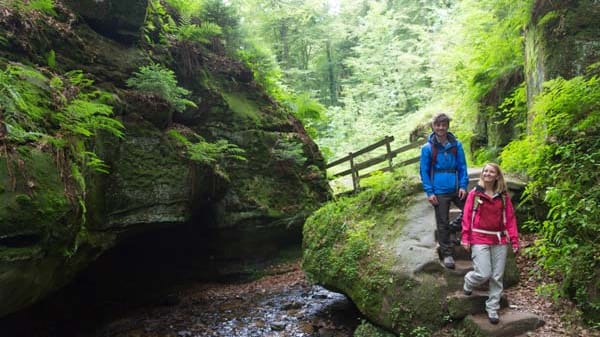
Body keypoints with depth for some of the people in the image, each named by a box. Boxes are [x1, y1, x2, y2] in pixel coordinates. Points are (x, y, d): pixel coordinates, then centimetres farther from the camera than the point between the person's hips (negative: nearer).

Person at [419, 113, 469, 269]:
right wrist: (429, 192, -9)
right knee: (443, 224, 6)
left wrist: (463, 186, -5)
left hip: (456, 189, 2)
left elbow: (462, 167, 5)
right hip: (439, 192, -2)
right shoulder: (427, 148, -4)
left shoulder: (456, 145, 1)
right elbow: (424, 172, -2)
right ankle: (447, 254, 17)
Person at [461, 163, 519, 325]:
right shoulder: (474, 194, -1)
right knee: (484, 274, -12)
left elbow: (510, 218, 6)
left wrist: (514, 240, 2)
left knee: (497, 277, 6)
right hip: (480, 240, -3)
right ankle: (468, 282, 22)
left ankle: (492, 309, 20)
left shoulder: (503, 196, 6)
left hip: (500, 240, 3)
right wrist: (465, 238, -7)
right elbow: (467, 217, -2)